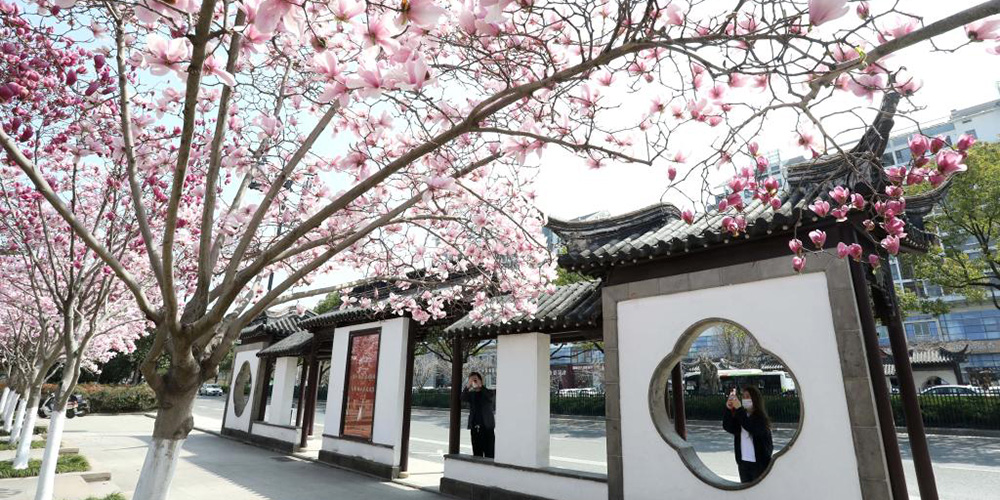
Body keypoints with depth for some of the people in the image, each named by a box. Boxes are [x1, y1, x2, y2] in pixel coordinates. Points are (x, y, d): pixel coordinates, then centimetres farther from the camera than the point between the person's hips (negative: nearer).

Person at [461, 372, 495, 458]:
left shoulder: (488, 392, 4)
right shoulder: (471, 394, 11)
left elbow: (490, 396, -20)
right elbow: (463, 398, -10)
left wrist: (480, 385, -31)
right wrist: (468, 386, -26)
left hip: (487, 428, -3)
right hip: (475, 428, 3)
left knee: (489, 454, -4)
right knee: (477, 454, 8)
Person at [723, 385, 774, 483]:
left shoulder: (761, 417, -9)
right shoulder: (740, 415, 4)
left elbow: (751, 428, -26)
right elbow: (728, 428, -5)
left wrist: (739, 409, -29)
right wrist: (729, 409, -17)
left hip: (760, 462, -5)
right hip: (743, 461, 5)